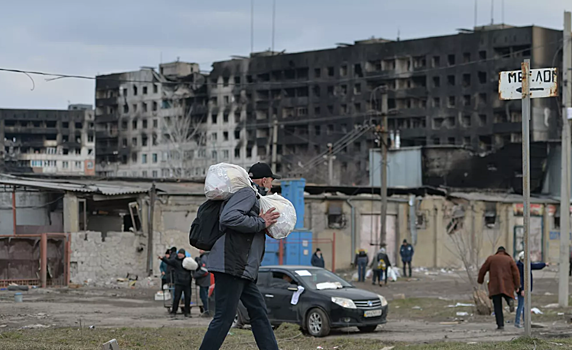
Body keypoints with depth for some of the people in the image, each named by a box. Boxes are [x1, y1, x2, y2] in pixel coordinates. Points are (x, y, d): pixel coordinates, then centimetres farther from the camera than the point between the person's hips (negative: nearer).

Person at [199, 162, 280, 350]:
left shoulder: (255, 199, 25)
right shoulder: (247, 193, -7)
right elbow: (228, 217, -23)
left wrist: (263, 221, 13)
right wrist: (261, 223, -15)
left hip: (243, 271, 11)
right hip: (231, 265, -11)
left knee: (259, 313, 11)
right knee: (224, 317, -11)